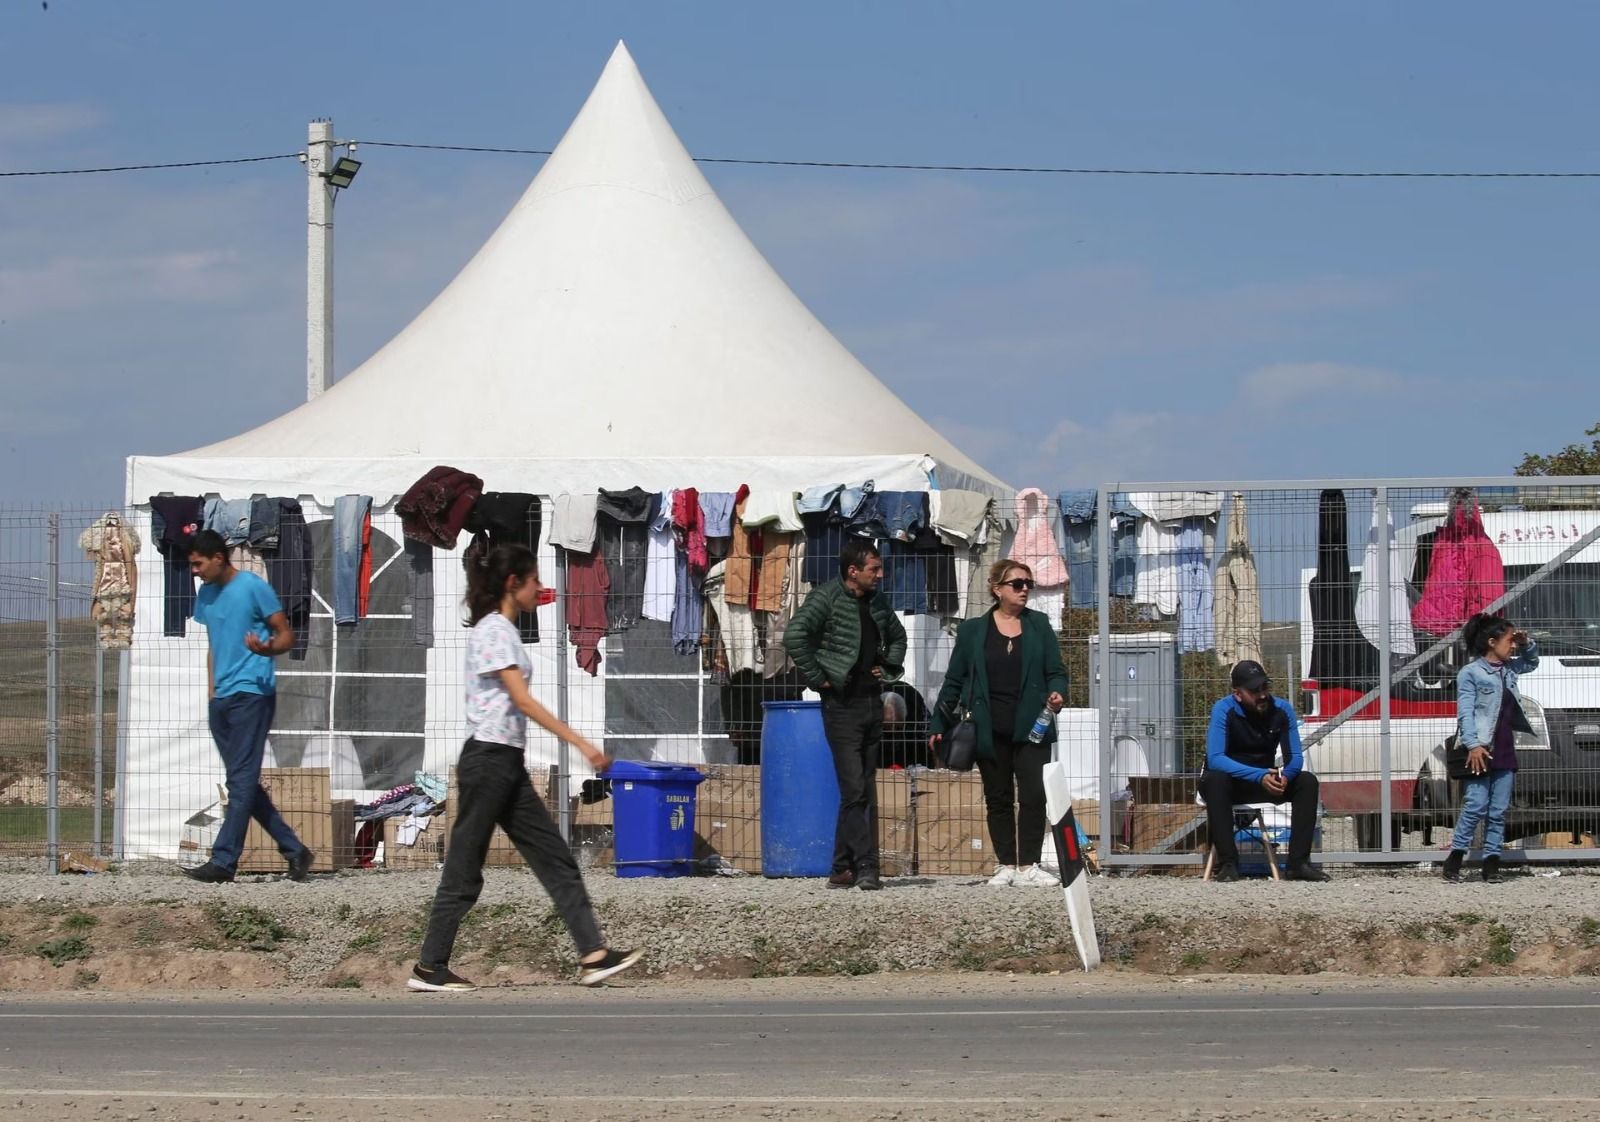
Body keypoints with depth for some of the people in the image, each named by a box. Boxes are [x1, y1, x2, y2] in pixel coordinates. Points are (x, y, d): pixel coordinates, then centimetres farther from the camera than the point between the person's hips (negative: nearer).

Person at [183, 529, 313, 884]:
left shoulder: (254, 588, -7)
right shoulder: (206, 596, 16)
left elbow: (286, 635, -5)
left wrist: (267, 649, -26)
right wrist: (211, 691, 19)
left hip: (251, 694, -9)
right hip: (221, 699, 9)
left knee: (241, 780, -11)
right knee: (244, 783, 7)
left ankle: (224, 861, -16)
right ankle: (293, 850, 14)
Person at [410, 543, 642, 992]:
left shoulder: (502, 629, 16)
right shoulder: (494, 631, -13)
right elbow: (523, 701, -20)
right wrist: (581, 743, -22)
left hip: (507, 765, 10)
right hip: (488, 760, -10)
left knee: (556, 860, 3)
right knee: (465, 870, -3)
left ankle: (593, 955, -1)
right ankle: (429, 968, 4)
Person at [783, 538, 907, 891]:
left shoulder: (876, 602, 12)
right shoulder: (827, 598, -10)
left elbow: (897, 635, 32)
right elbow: (794, 636, -23)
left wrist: (889, 668, 16)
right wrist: (816, 677, -18)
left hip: (872, 702, 8)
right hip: (842, 706, -8)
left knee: (864, 791, 8)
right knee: (855, 789, -12)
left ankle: (842, 868, 12)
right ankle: (865, 868, -14)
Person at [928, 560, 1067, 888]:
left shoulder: (1038, 625, 7)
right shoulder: (974, 630, 5)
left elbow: (1056, 672, 8)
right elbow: (954, 682, 8)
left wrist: (1057, 693, -15)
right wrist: (938, 725, 5)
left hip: (1030, 728, 0)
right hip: (991, 733, 0)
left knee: (1034, 796, -8)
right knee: (998, 799, 7)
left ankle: (1029, 867, -3)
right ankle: (1006, 865, 15)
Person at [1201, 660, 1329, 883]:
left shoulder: (1282, 710, -6)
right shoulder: (1224, 710, -19)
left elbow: (1295, 757, -5)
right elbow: (1215, 758, -29)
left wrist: (1286, 776, -31)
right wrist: (1259, 776, -41)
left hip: (1266, 780, 4)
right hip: (1230, 783, -4)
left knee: (1307, 781, -19)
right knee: (1214, 781, -37)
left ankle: (1299, 862, -23)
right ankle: (1227, 863, -35)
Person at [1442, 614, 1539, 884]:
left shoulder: (1508, 669, 16)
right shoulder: (1470, 673, -4)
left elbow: (1532, 661, 37)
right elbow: (1465, 712, -11)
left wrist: (1526, 643, 15)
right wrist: (1473, 745, -21)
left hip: (1505, 751, 7)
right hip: (1480, 751, -7)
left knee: (1499, 811, 4)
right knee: (1476, 806, -12)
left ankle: (1492, 862, 7)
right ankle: (1455, 858, -3)